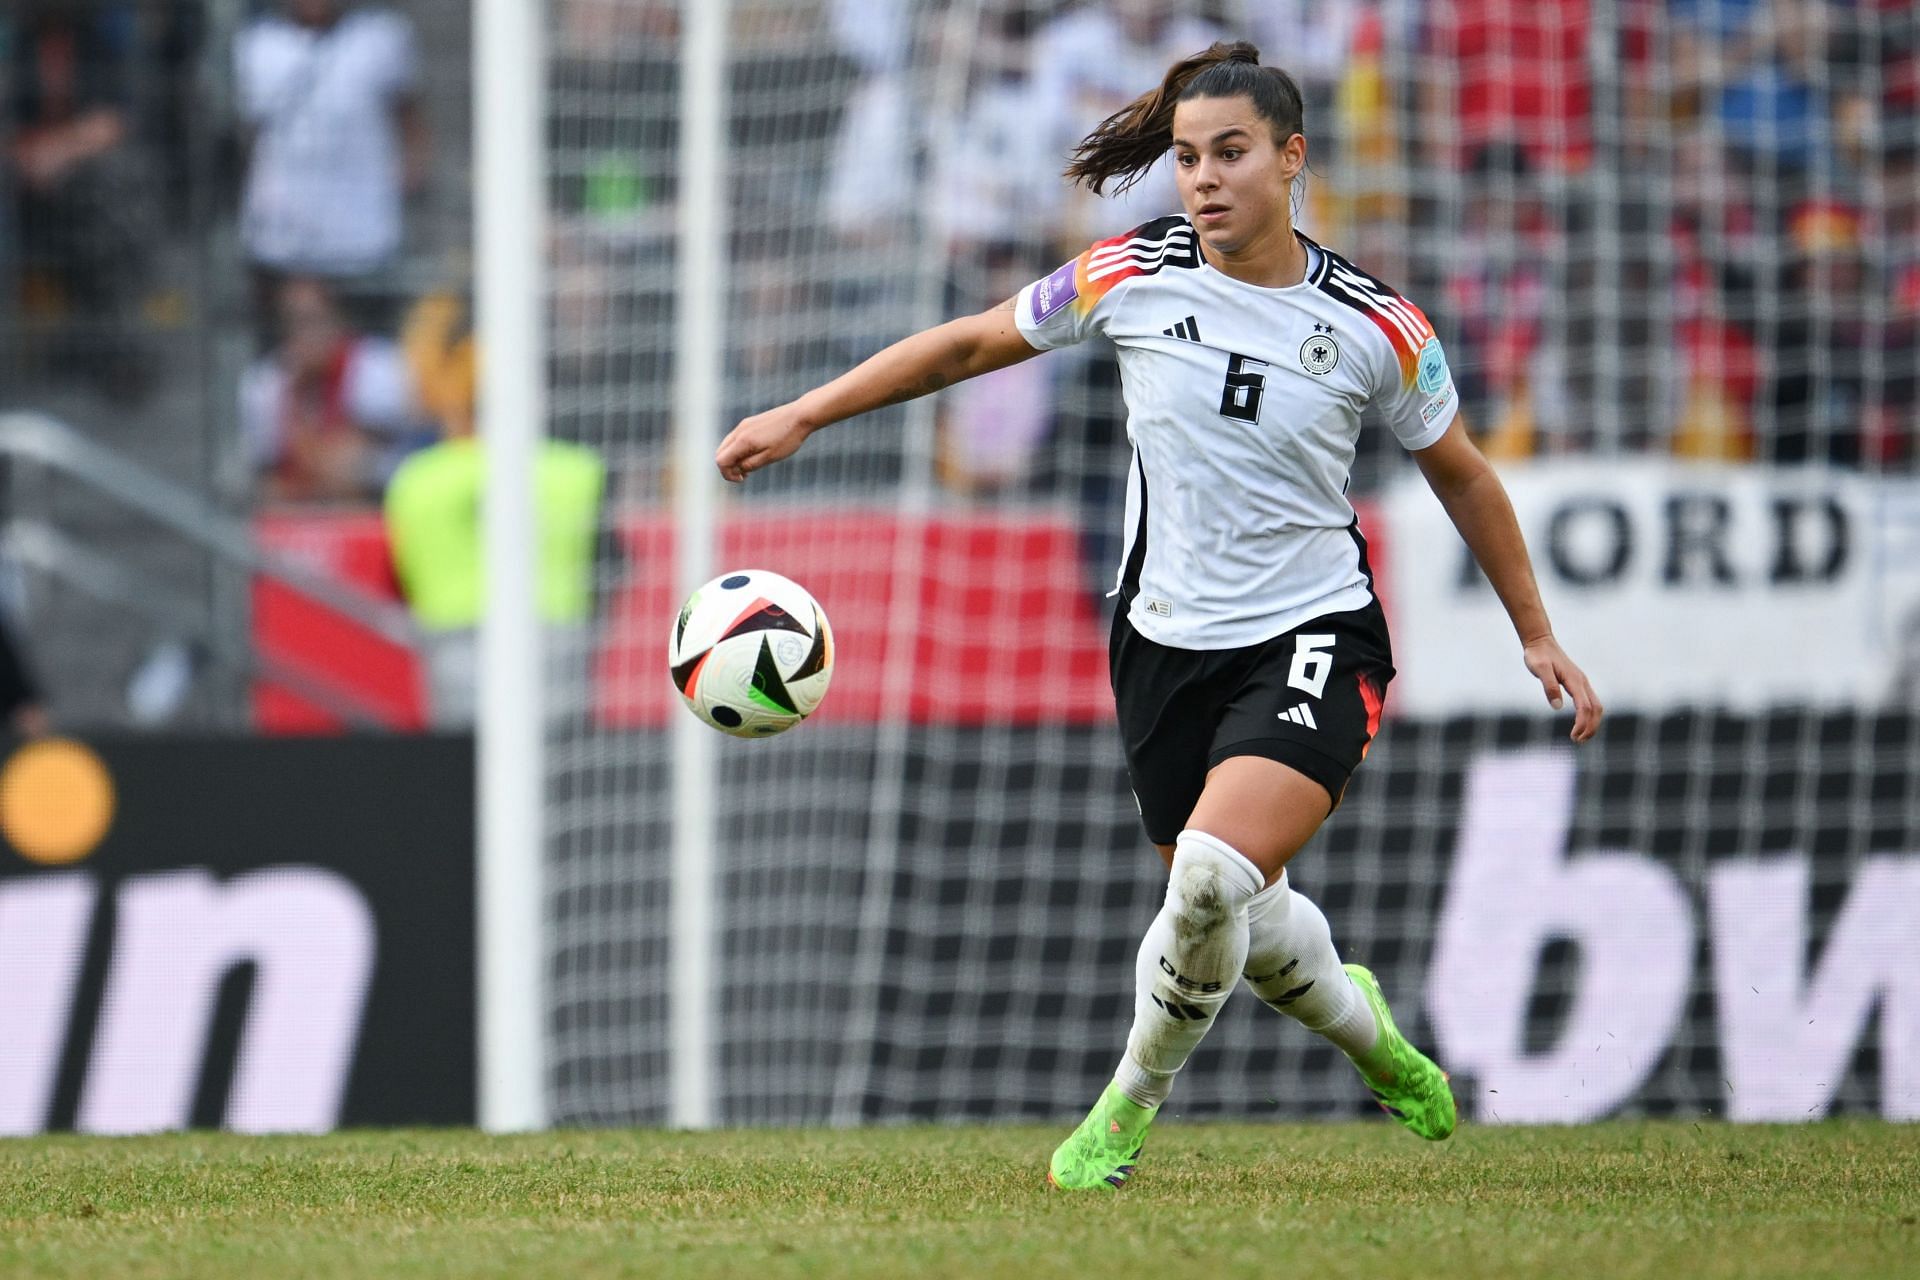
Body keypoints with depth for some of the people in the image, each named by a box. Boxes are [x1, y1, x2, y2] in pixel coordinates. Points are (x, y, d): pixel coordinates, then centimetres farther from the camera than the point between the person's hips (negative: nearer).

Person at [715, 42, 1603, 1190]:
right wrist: (799, 417, 4)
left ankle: (1133, 1103, -1)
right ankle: (1363, 1025, 46)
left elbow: (1462, 475, 7)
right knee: (1236, 923, 11)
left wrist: (1539, 636, 11)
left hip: (1314, 641, -3)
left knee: (1215, 871, -26)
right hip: (1169, 644, 3)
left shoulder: (1375, 326, -8)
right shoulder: (1132, 278, -5)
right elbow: (968, 344, 7)